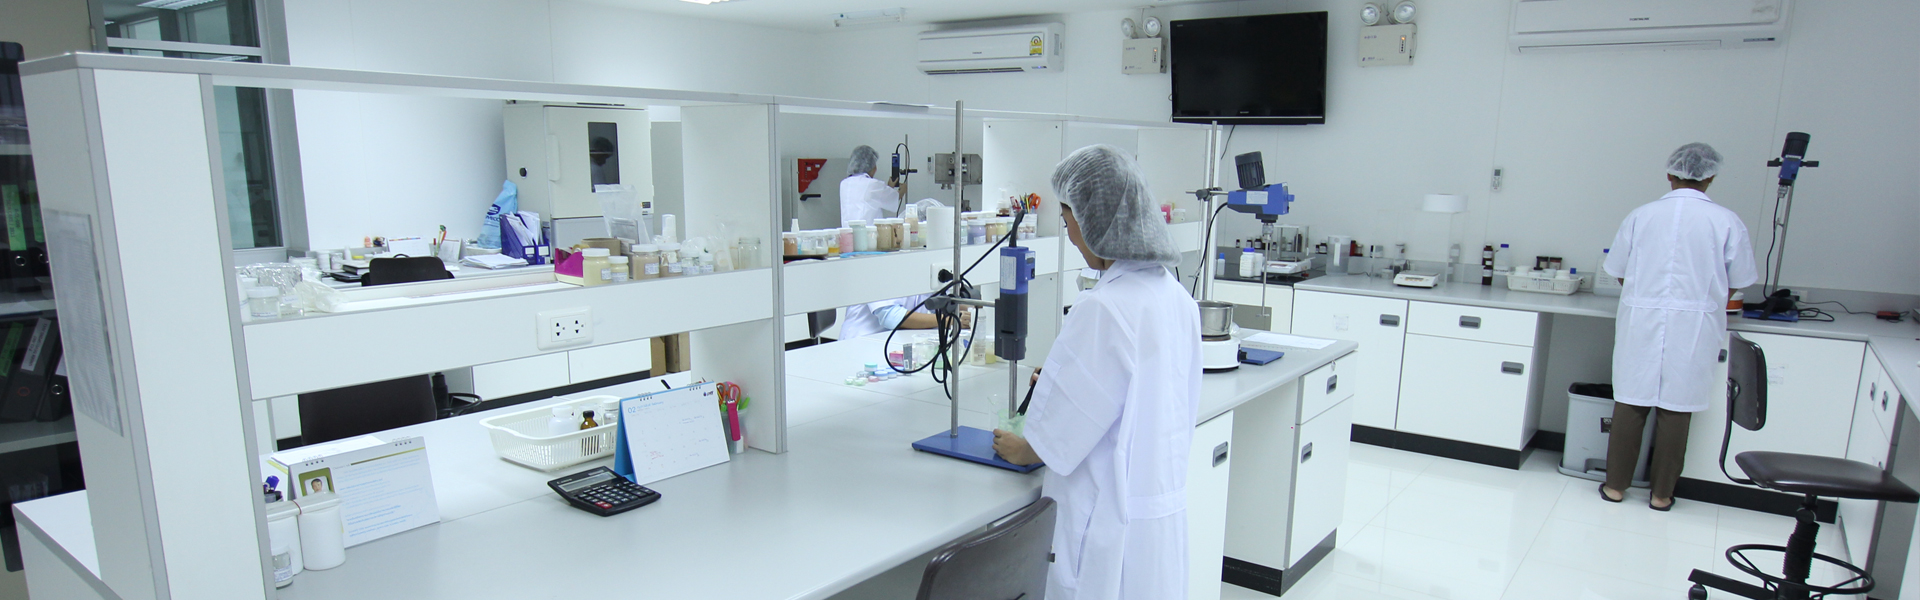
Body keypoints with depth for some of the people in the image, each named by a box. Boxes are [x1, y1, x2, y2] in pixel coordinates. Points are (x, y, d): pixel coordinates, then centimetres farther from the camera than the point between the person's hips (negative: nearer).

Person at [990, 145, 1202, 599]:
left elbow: (1068, 422, -15)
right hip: (1166, 505, 8)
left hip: (1112, 518, -8)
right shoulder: (1177, 298, 2)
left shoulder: (1102, 310, -24)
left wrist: (1022, 450, 6)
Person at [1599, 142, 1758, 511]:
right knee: (1676, 409, 6)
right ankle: (1662, 494, 15)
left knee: (1630, 402, 7)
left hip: (1641, 319, 1)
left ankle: (1616, 485, 14)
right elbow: (1735, 284, 4)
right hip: (1693, 326, -1)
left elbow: (1619, 272, 7)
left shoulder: (1642, 215, 0)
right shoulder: (1727, 222, -3)